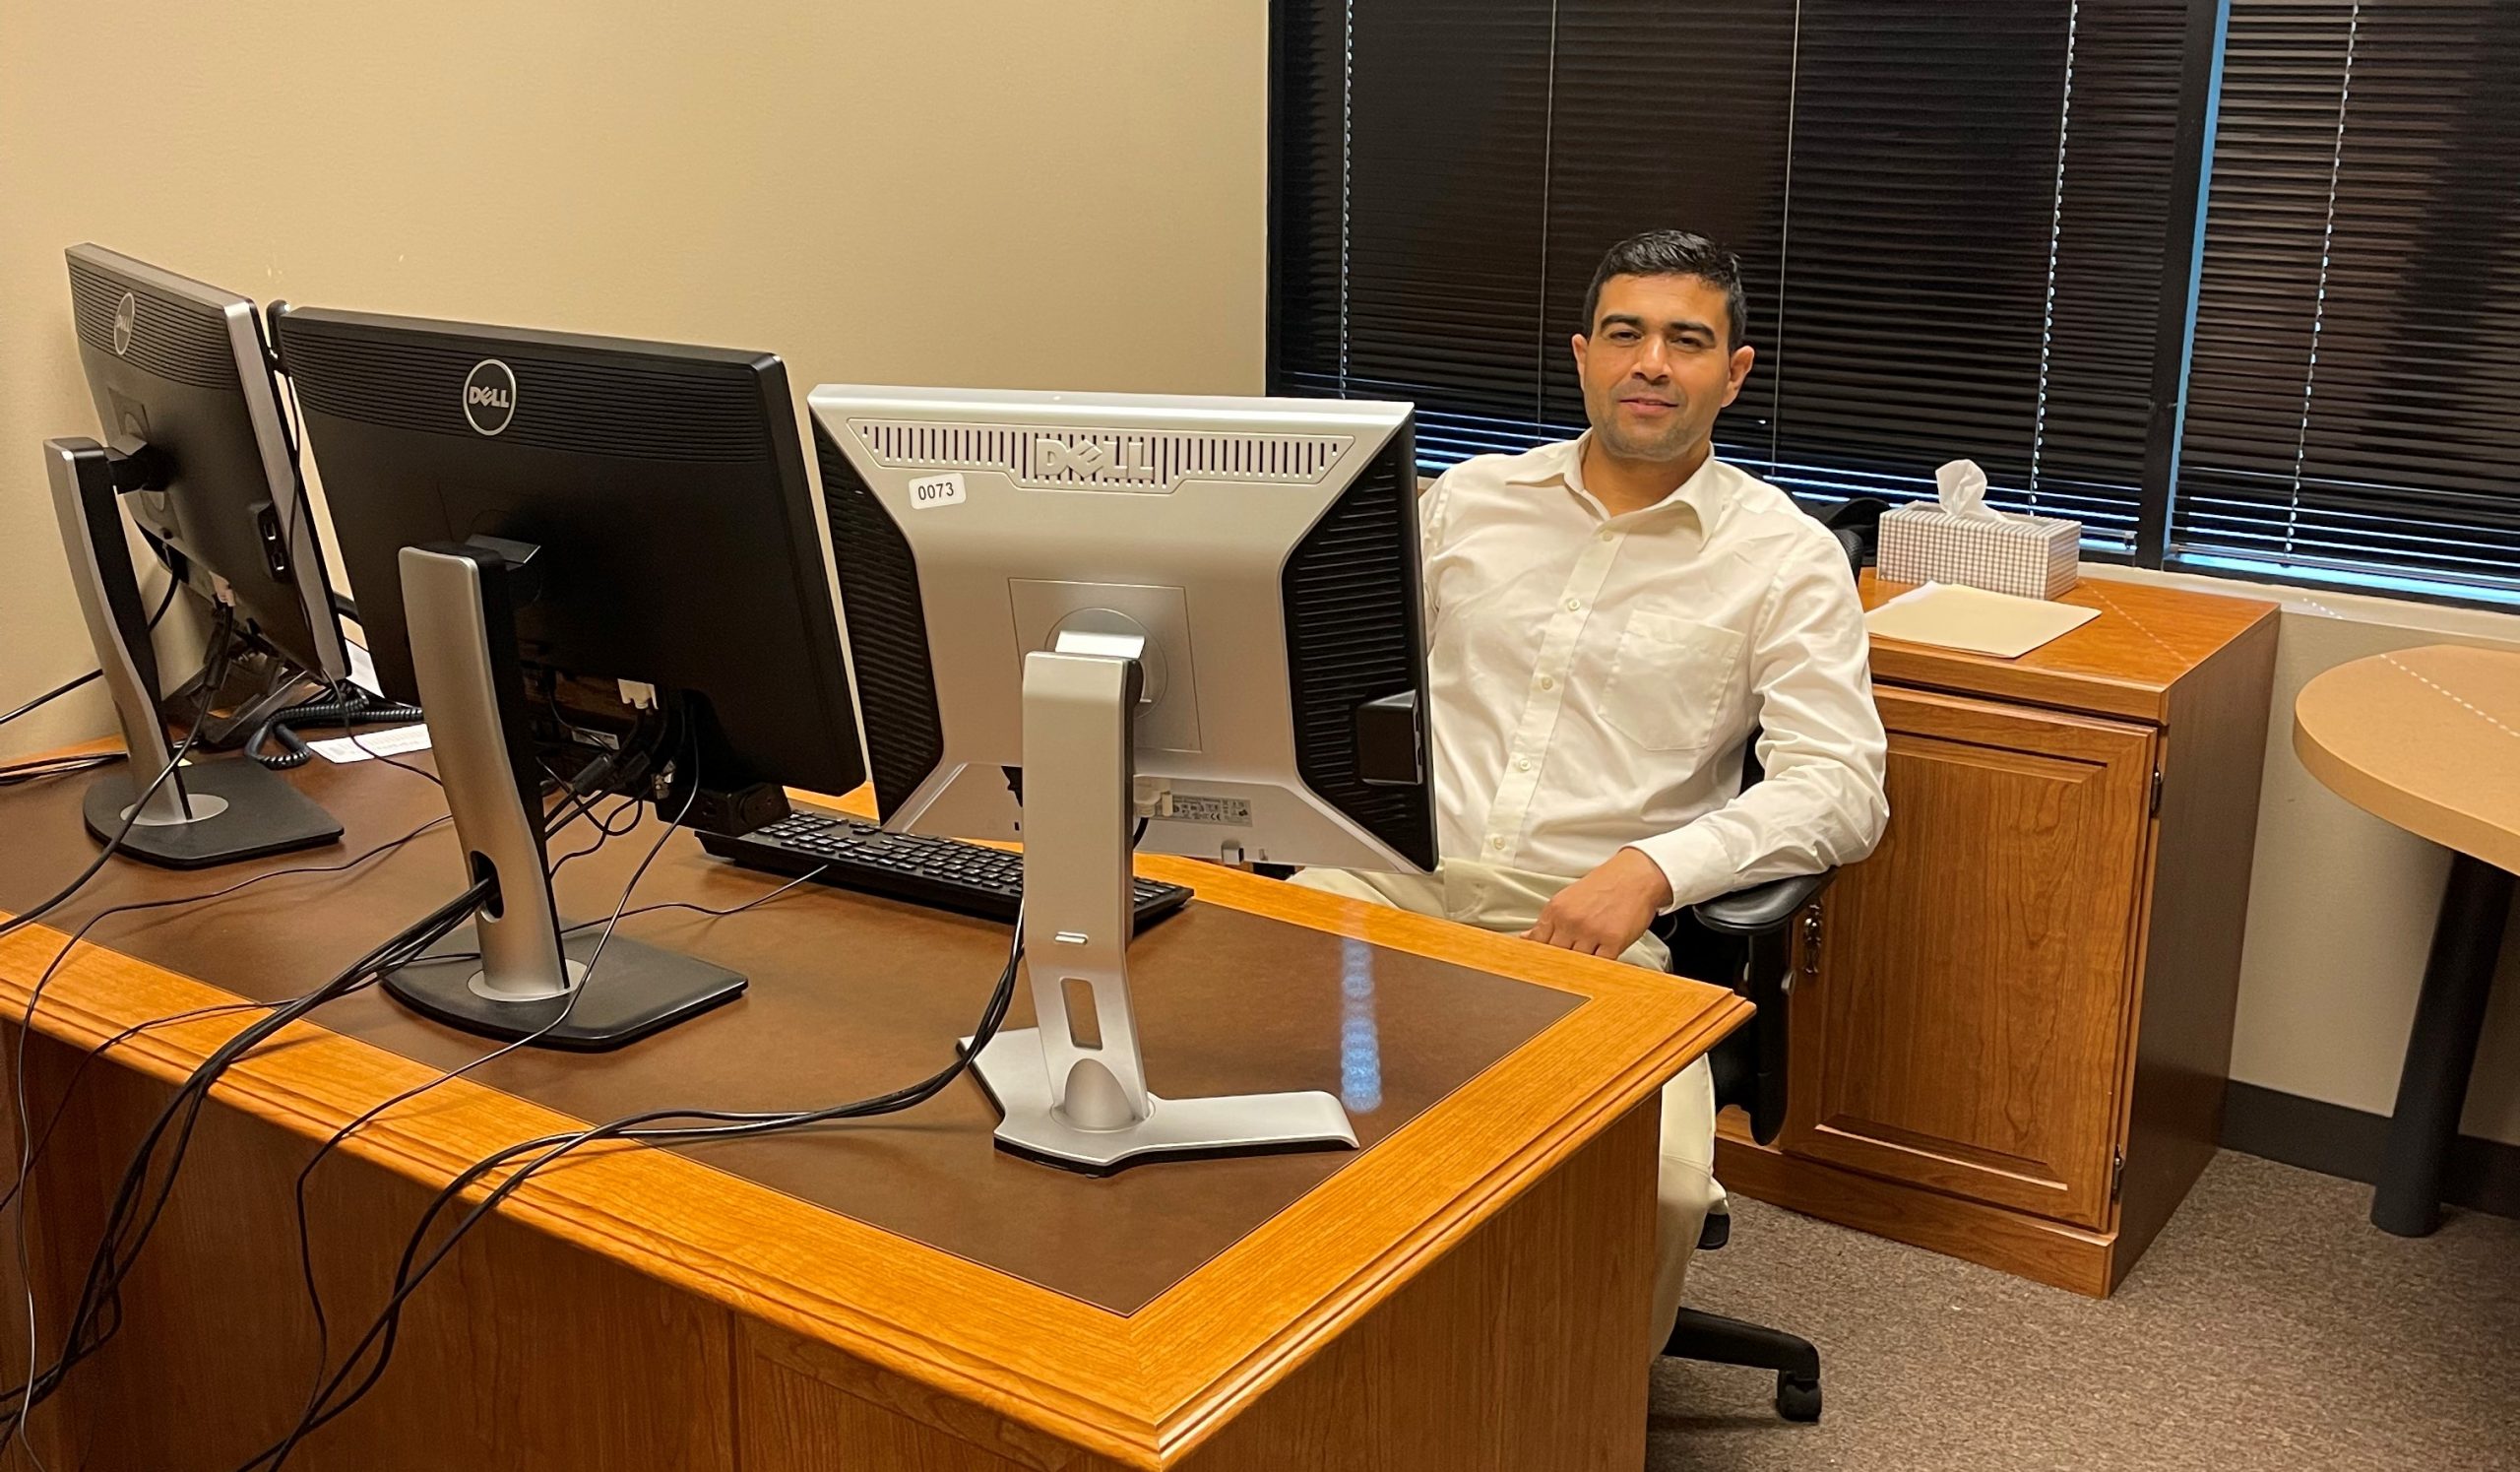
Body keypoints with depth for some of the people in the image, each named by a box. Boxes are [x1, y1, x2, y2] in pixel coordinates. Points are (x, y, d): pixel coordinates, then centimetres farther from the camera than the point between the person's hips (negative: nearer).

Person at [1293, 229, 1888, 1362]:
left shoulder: (1786, 558, 4)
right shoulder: (1471, 497, 14)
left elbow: (1840, 785, -6)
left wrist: (1649, 867, -21)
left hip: (1590, 920, -3)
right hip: (1401, 875, 3)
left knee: (1662, 1183, -30)